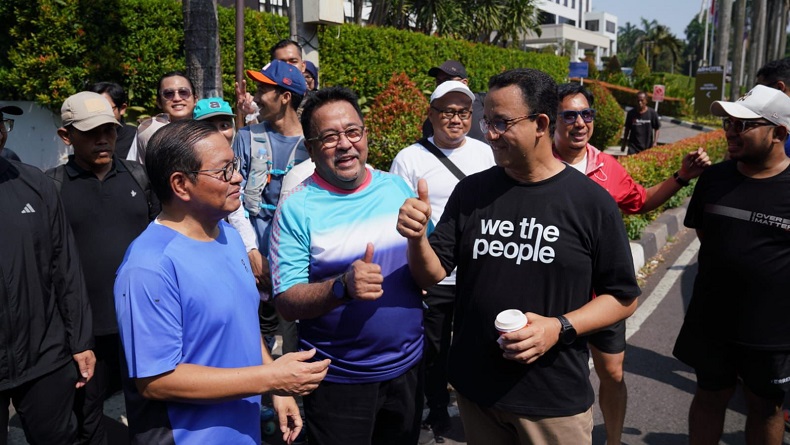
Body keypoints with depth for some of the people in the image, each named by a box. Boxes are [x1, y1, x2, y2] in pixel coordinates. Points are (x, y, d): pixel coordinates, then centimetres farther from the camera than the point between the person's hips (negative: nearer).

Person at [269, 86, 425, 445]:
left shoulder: (398, 188, 0)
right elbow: (286, 303, -15)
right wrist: (343, 286, -31)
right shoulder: (296, 208, -12)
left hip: (407, 367, 4)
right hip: (338, 380, -4)